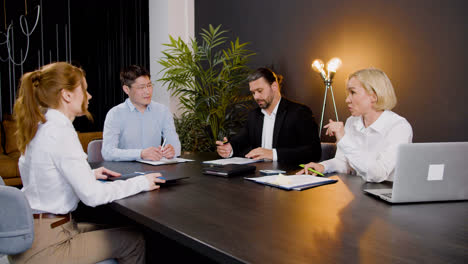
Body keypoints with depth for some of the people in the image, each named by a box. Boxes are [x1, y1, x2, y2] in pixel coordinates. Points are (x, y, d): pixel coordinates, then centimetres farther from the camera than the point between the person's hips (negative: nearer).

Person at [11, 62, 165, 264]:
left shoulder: (40, 126, 7)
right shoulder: (60, 131, -21)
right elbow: (92, 195, -23)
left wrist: (89, 174, 12)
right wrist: (142, 183, -12)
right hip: (44, 246, -9)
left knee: (110, 230, 22)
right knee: (133, 240, 0)